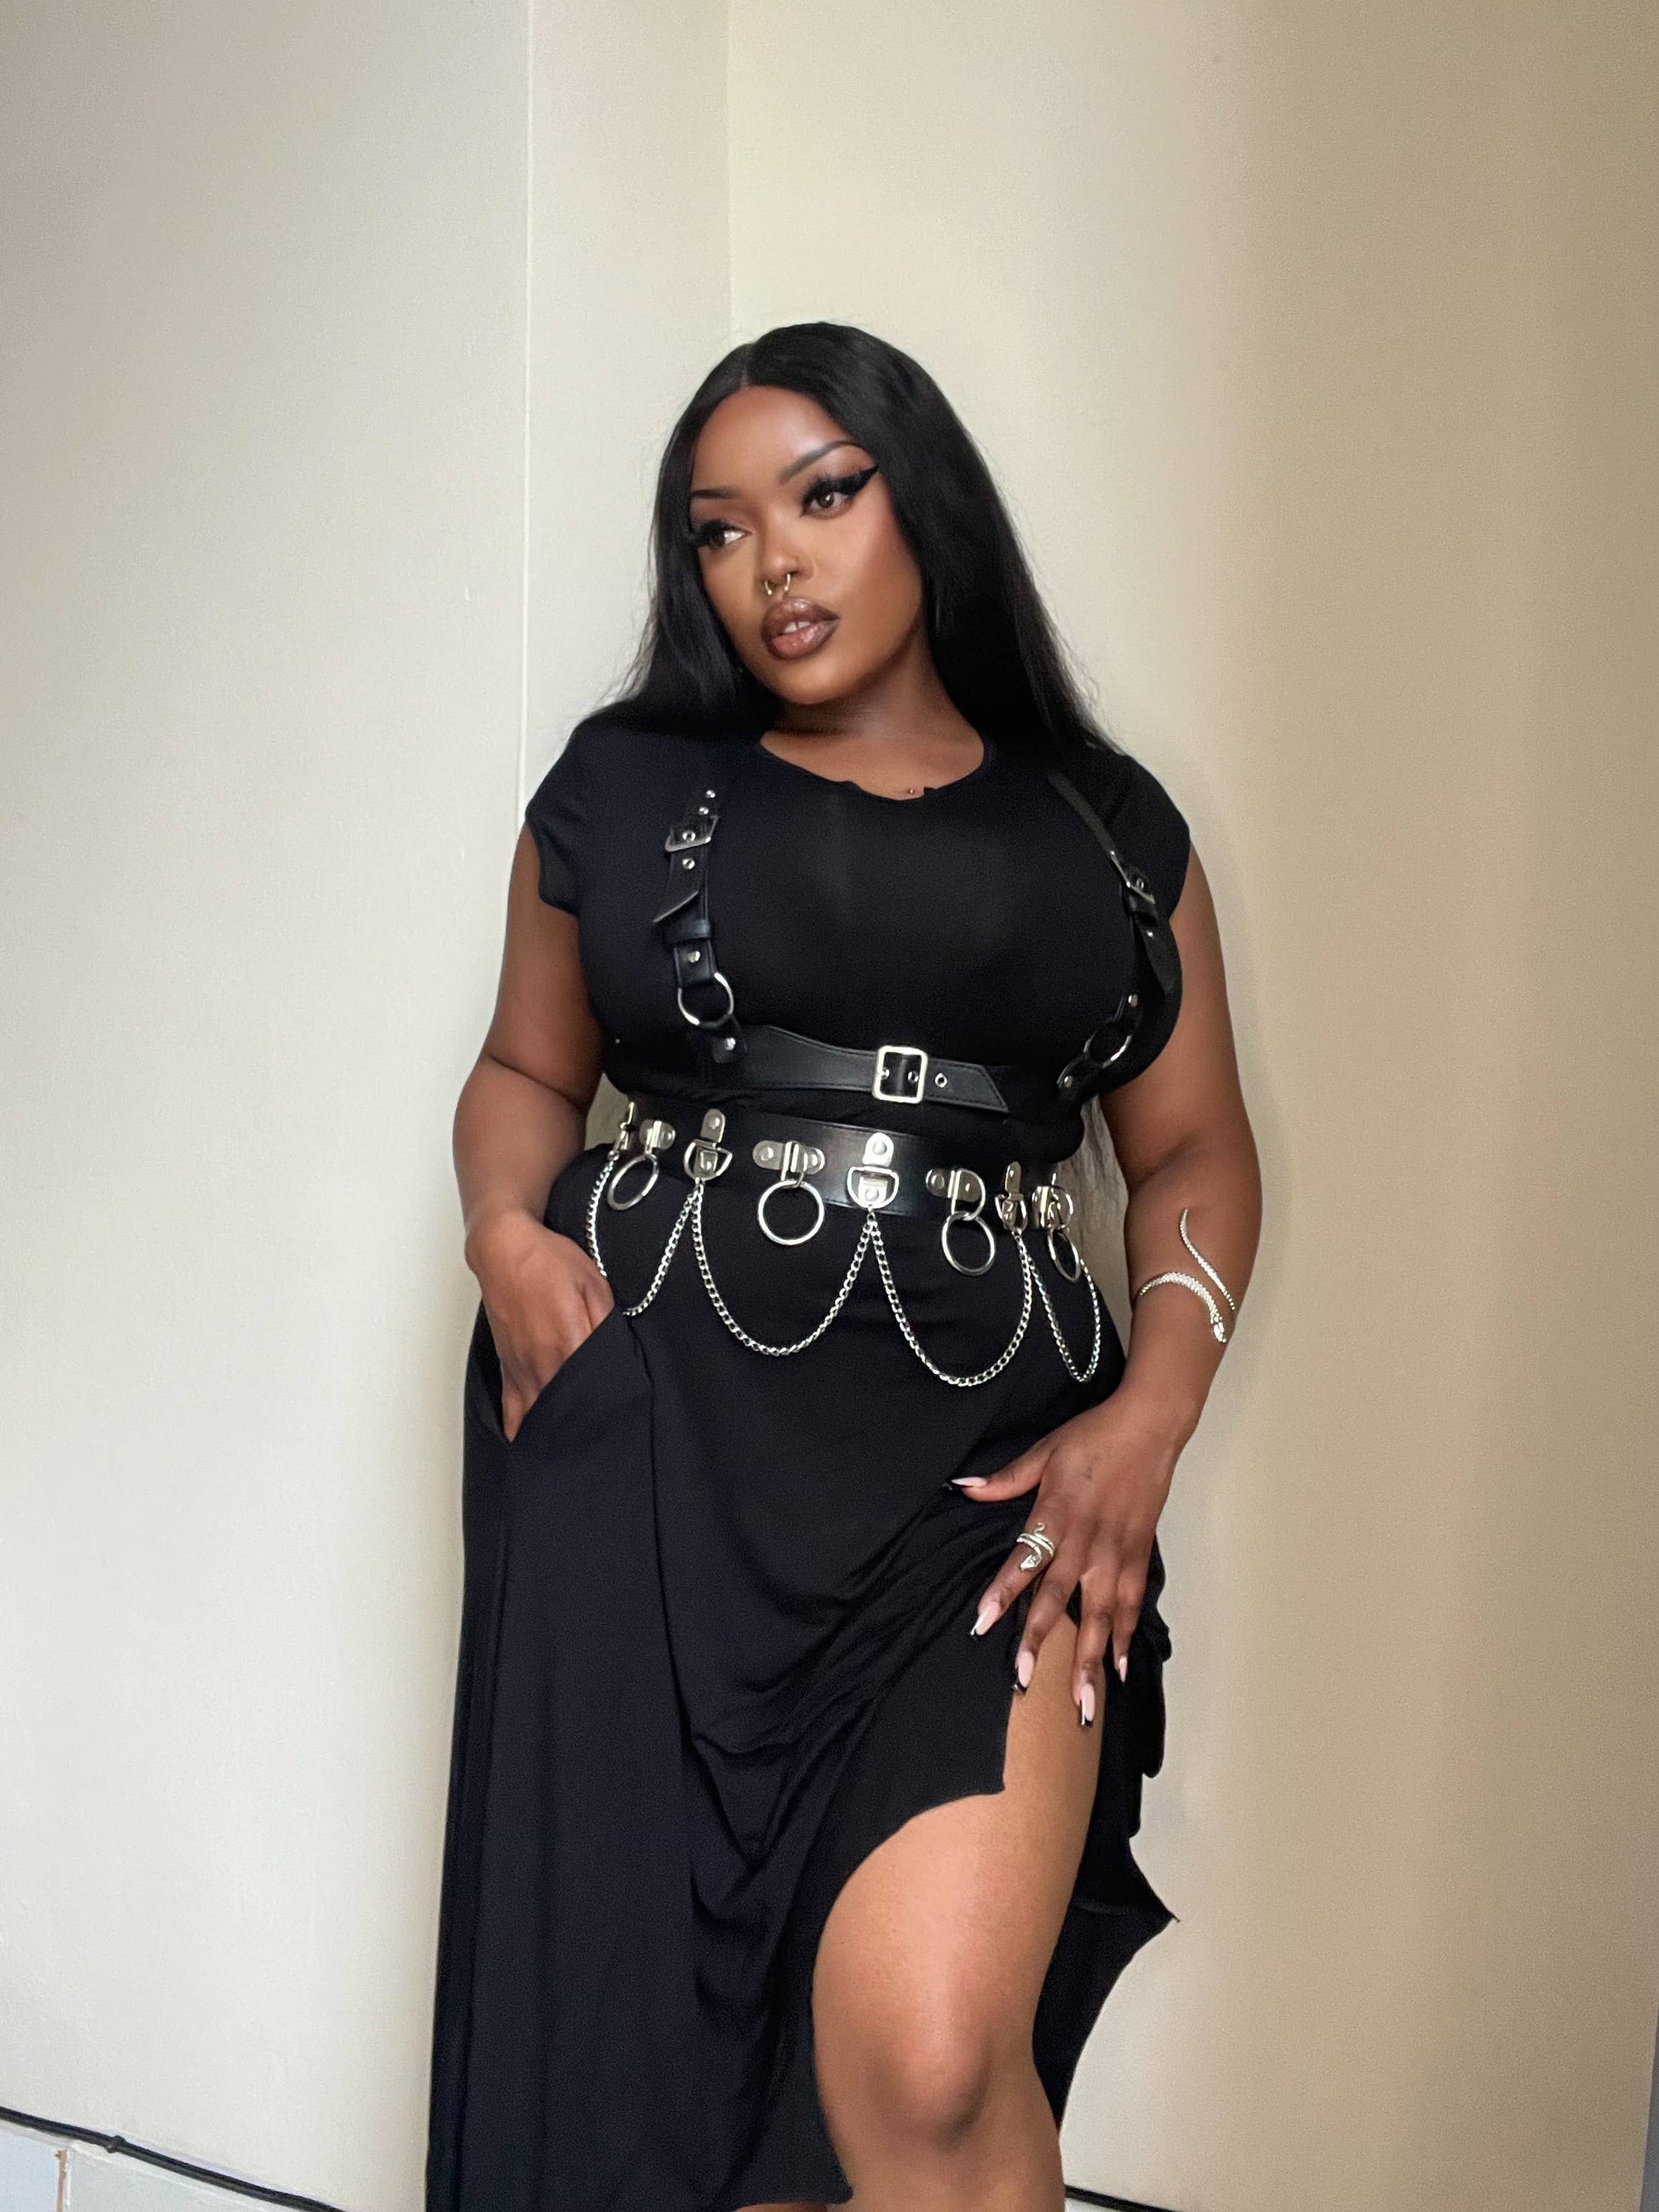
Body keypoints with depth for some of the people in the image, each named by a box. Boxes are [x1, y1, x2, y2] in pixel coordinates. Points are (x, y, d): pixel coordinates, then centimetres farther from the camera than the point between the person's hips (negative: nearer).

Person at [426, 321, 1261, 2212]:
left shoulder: (1105, 829, 13)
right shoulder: (626, 784, 13)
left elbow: (1195, 1151, 14)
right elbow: (525, 1068, 19)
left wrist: (1150, 1416, -2)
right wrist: (504, 1233, -3)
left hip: (983, 1466, 0)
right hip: (654, 1433, 1)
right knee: (658, 2032, 2)